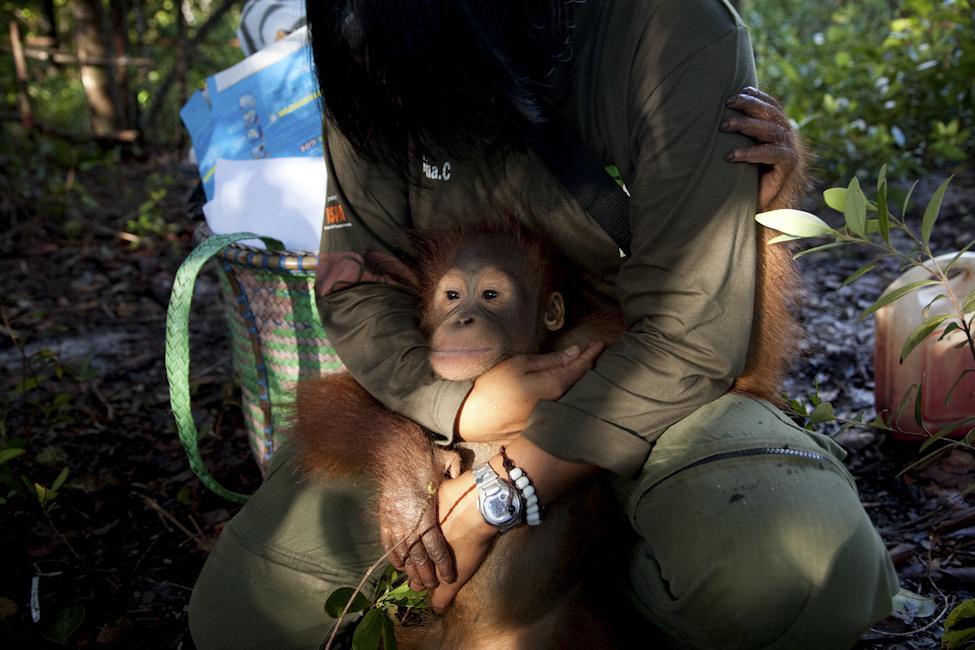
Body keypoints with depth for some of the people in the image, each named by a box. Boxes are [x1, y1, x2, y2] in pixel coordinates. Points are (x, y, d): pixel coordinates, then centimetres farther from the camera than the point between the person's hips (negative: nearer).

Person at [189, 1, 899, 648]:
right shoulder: (385, 71, -8)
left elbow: (687, 338, -23)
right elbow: (356, 280, -5)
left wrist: (485, 505, -21)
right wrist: (455, 406, -25)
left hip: (656, 390, -3)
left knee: (782, 569, -38)